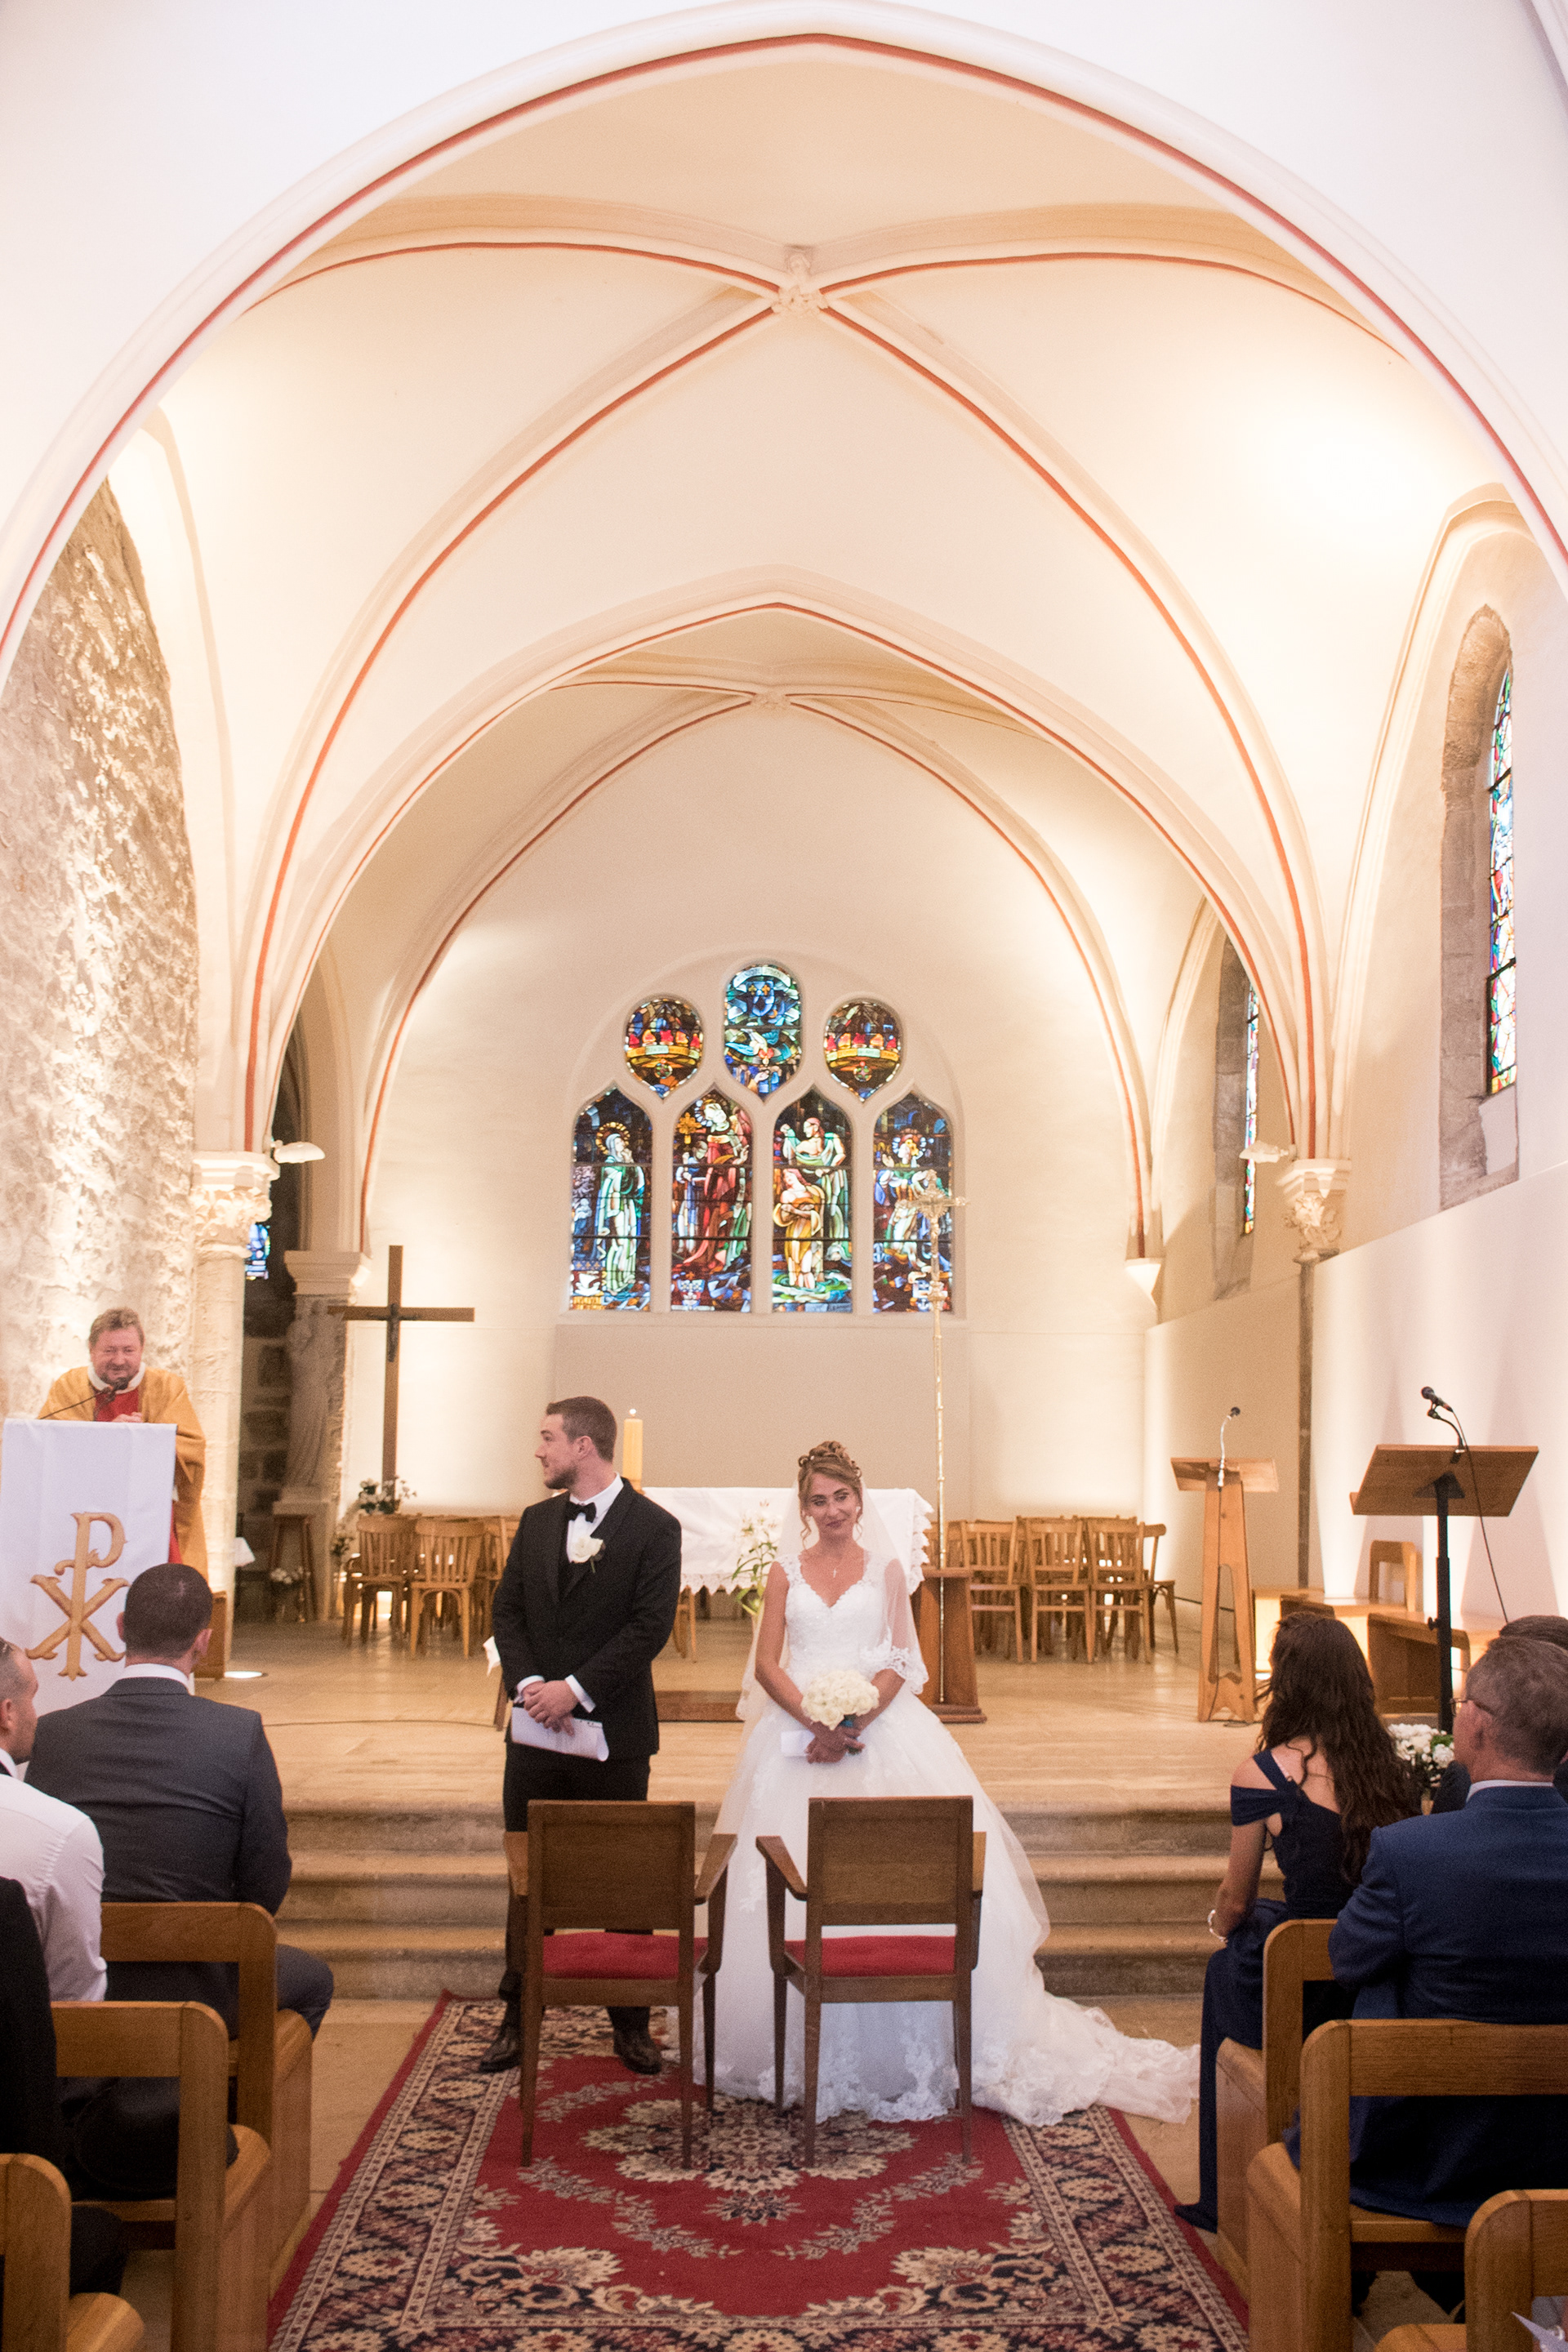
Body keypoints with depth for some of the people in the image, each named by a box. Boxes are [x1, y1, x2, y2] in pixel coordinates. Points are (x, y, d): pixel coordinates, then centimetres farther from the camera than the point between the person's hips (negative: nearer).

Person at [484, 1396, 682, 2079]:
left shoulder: (654, 1527, -7)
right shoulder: (535, 1522, 10)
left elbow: (650, 1626, -14)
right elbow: (507, 1611, 7)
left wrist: (576, 1689, -18)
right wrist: (527, 1683, -10)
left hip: (613, 1734, -4)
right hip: (535, 1730, 4)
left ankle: (630, 2022, 18)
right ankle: (518, 2016, 21)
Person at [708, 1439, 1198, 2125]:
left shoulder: (885, 1569, 8)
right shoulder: (786, 1573, 10)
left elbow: (896, 1664, 0)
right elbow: (767, 1665, 3)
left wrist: (852, 1723, -16)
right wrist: (816, 1721, -13)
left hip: (880, 1730, -1)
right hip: (799, 1734, 1)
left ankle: (904, 2052, 0)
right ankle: (799, 2055, 7)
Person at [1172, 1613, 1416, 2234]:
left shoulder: (1263, 1774, -14)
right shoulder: (1393, 1765, 0)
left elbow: (1235, 1902, -3)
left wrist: (1221, 1924, 21)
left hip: (1301, 1995, -4)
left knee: (1226, 1969, 27)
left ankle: (1224, 2197, 38)